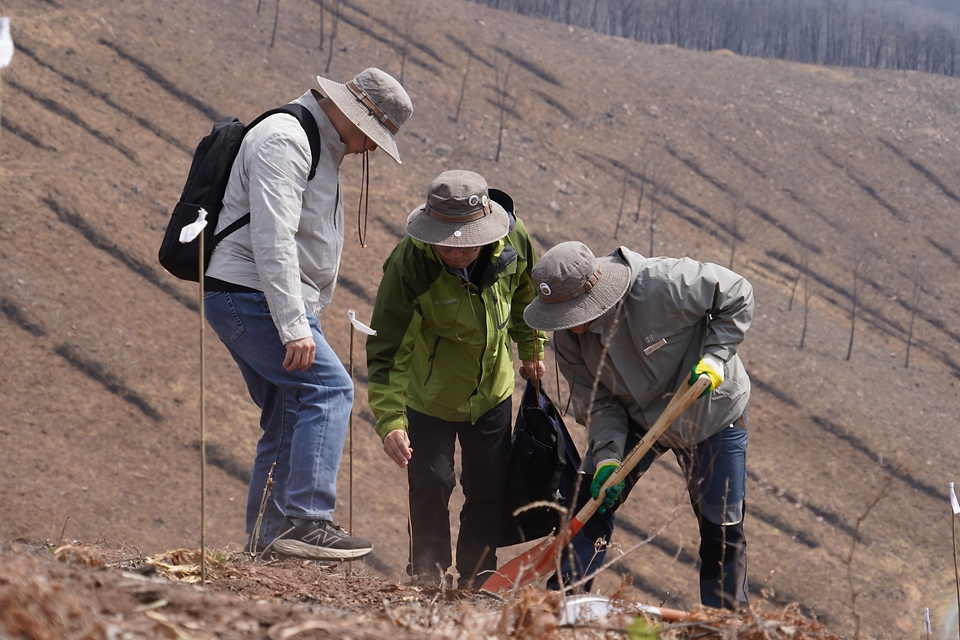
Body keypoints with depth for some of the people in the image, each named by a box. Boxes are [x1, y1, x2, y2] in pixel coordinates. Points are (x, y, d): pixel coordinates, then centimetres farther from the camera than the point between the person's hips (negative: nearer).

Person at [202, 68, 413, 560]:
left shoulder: (321, 148, 21)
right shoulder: (286, 140, -13)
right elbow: (272, 239, -22)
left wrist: (303, 319, 19)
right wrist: (294, 326, -26)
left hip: (249, 304, 11)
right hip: (249, 295, -11)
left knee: (290, 418, 10)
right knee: (328, 390, -18)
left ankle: (265, 539, 12)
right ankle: (305, 520, -24)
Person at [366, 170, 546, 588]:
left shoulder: (514, 242, -22)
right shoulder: (408, 265, -32)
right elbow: (387, 351, -30)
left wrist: (531, 350, 16)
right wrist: (390, 420, -39)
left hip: (491, 388, 3)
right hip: (430, 392, -3)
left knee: (489, 490, 7)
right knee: (431, 484, -7)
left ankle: (475, 581, 22)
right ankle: (428, 577, 12)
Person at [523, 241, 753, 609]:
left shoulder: (665, 284, -34)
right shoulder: (569, 335, -18)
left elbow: (738, 297, -20)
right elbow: (597, 400, -11)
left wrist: (714, 358, -27)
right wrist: (607, 456, -25)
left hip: (712, 416, -4)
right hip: (636, 418, 4)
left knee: (722, 529, 0)